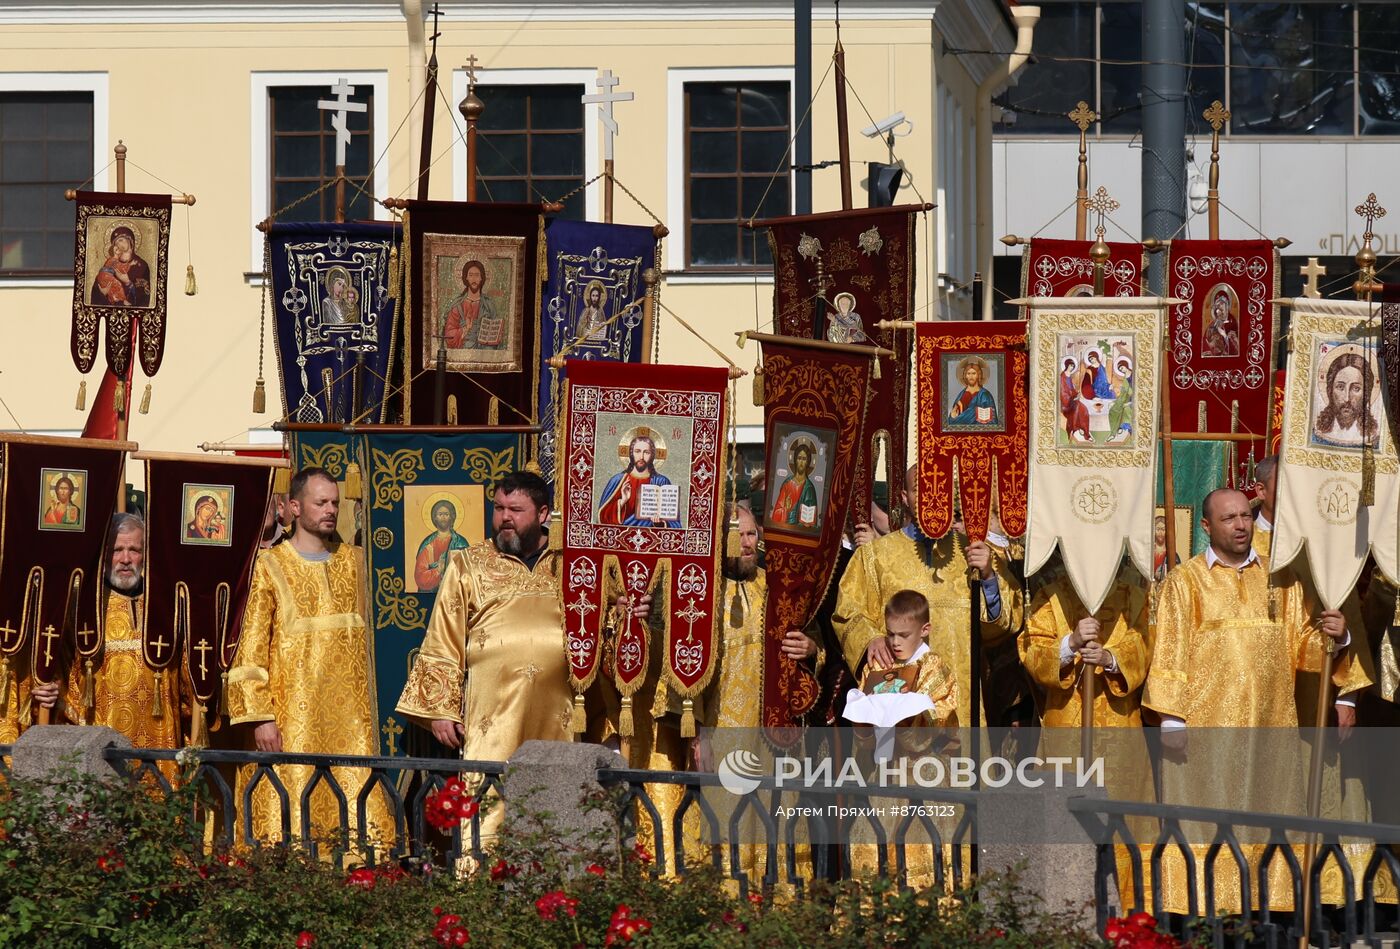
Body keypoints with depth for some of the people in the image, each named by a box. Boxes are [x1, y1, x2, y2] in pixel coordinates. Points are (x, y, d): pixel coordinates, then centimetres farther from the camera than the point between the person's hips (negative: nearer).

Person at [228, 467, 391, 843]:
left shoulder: (353, 562, 13)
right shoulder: (272, 566, 1)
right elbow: (252, 648, -3)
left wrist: (367, 710, 14)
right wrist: (260, 716, -12)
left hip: (348, 712, 4)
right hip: (293, 711, -3)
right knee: (292, 819, -8)